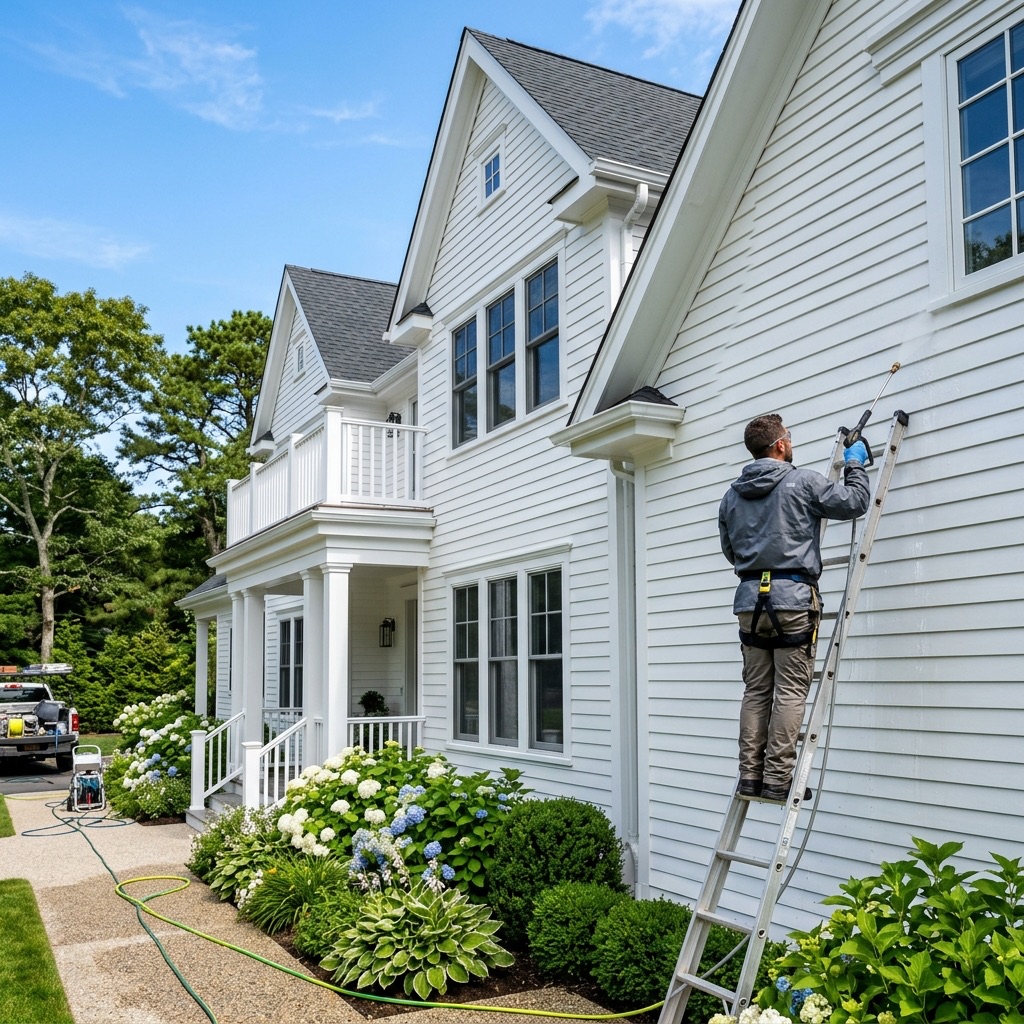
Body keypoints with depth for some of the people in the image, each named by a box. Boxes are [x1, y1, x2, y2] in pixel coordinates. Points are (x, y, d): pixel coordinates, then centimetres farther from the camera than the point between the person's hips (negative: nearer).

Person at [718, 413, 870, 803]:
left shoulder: (731, 497, 13)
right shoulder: (803, 482, -3)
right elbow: (854, 502, 4)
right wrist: (855, 464, 20)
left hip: (749, 599, 5)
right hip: (793, 598, -5)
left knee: (756, 691, 9)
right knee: (790, 690, -2)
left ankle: (750, 775, 9)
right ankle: (777, 779, -4)